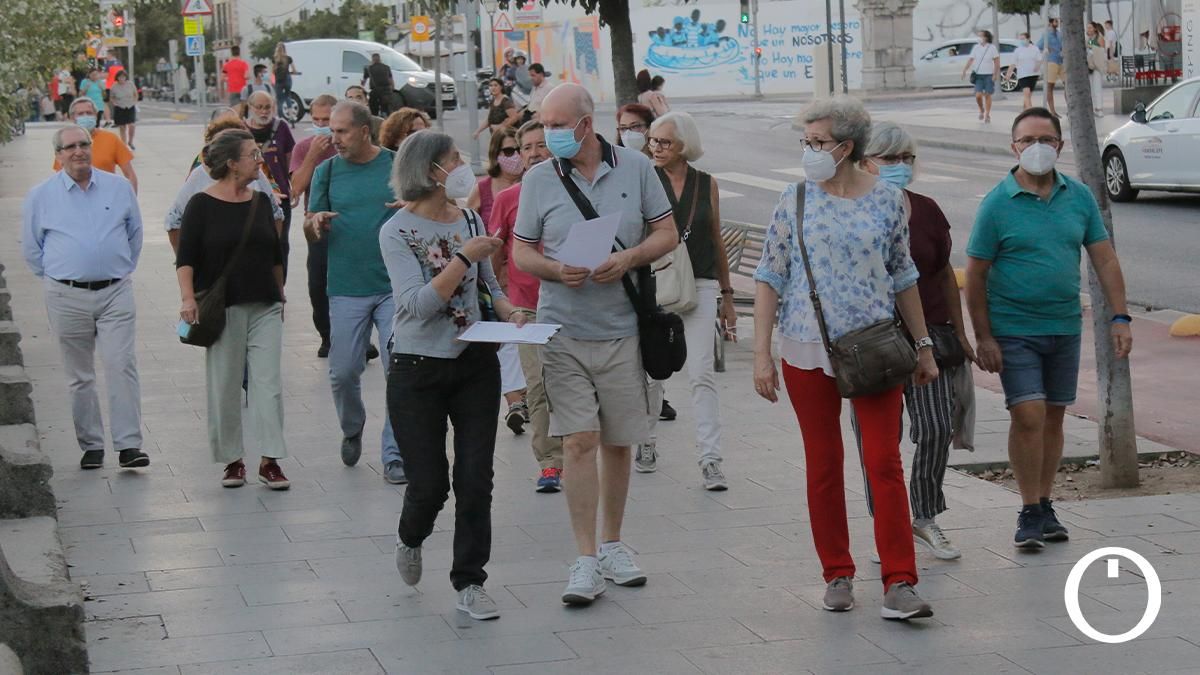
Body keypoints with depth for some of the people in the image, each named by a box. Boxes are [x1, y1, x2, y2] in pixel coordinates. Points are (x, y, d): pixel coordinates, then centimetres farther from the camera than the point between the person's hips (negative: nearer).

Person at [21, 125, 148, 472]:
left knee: (122, 366, -10)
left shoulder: (119, 187, 6)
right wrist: (55, 278, 9)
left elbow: (135, 233, 18)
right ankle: (91, 446, 15)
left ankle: (129, 445, -9)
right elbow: (31, 249, 12)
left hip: (115, 292, 0)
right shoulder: (40, 196, 3)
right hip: (67, 298, 0)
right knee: (79, 377, 6)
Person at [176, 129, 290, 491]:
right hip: (223, 308, -4)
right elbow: (185, 258, -6)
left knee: (268, 382, -3)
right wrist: (188, 298, -17)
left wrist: (279, 293, 22)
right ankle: (232, 460, 14)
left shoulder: (261, 201, 9)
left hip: (265, 307, 4)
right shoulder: (202, 204, -5)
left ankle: (270, 461, -1)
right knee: (225, 386, 3)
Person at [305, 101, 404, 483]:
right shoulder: (327, 172, 6)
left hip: (395, 286, -1)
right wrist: (316, 222, -14)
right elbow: (311, 234, 10)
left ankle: (394, 455, 2)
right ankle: (352, 431, 33)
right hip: (346, 289, 1)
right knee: (343, 372, 4)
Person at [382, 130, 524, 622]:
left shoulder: (470, 220, 5)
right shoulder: (397, 232, -11)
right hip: (418, 371, -4)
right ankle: (410, 538, 36)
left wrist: (509, 312, -1)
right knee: (429, 484, 2)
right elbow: (419, 304, -21)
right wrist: (464, 257, -21)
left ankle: (470, 583, 12)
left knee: (475, 480, 1)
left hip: (475, 364, 4)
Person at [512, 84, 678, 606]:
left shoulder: (635, 167, 2)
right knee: (579, 441, -8)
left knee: (618, 442, 10)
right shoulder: (538, 179, 2)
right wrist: (555, 269, -15)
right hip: (563, 330, -1)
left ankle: (612, 545, 27)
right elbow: (521, 252, 6)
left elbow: (667, 233, 6)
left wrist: (628, 258, -13)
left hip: (622, 327, 1)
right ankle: (587, 561, -4)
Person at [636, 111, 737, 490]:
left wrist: (726, 295, 16)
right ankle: (646, 442, 30)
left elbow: (717, 242, 15)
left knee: (702, 374, -7)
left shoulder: (706, 184, 7)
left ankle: (710, 460, -8)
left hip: (700, 287, 1)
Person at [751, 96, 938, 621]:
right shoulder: (796, 200, 0)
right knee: (823, 466, 8)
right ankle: (837, 576, 19)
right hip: (807, 351, 0)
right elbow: (770, 278, 2)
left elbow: (902, 276, 11)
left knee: (885, 463, -6)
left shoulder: (886, 199, 2)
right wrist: (762, 353, -4)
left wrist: (923, 345, 13)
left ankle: (899, 585, -6)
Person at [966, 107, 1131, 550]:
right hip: (1014, 330, -4)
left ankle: (1045, 506, 20)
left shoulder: (1079, 197, 4)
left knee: (1053, 416, 10)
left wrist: (1119, 318, -3)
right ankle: (1030, 512, -1)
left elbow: (1104, 259, 5)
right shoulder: (997, 204, -8)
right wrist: (983, 338, -8)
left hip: (1065, 327, 4)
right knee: (1028, 415, -11)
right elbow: (975, 275, -5)